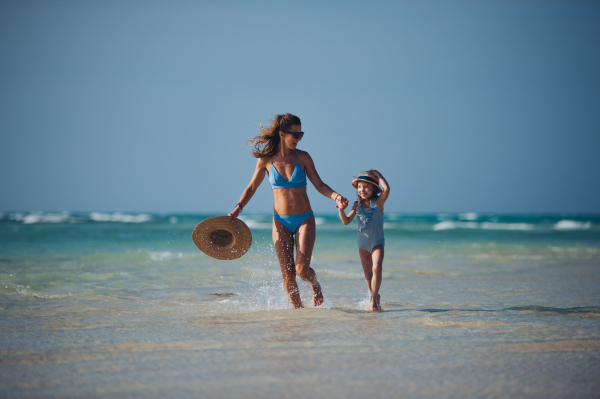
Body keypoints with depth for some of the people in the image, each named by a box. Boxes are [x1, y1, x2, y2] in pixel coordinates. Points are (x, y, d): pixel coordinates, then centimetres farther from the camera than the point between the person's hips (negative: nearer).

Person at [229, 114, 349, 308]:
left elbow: (319, 185, 1)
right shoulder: (266, 160, -2)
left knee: (302, 269, -13)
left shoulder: (302, 157, -3)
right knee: (288, 274, -2)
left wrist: (336, 197, -17)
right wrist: (237, 209, -3)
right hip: (281, 222, 1)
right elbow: (251, 188, 9)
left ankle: (315, 285, 21)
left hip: (304, 220, -1)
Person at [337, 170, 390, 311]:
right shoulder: (357, 205, 0)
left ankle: (373, 299, -18)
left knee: (377, 268, -25)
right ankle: (375, 296, 34)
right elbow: (346, 221, -4)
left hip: (377, 243, -4)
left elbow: (386, 189, -27)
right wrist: (341, 210, -22)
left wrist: (378, 174, -15)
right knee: (368, 275, 12)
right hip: (363, 244, 4)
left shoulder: (378, 202, -9)